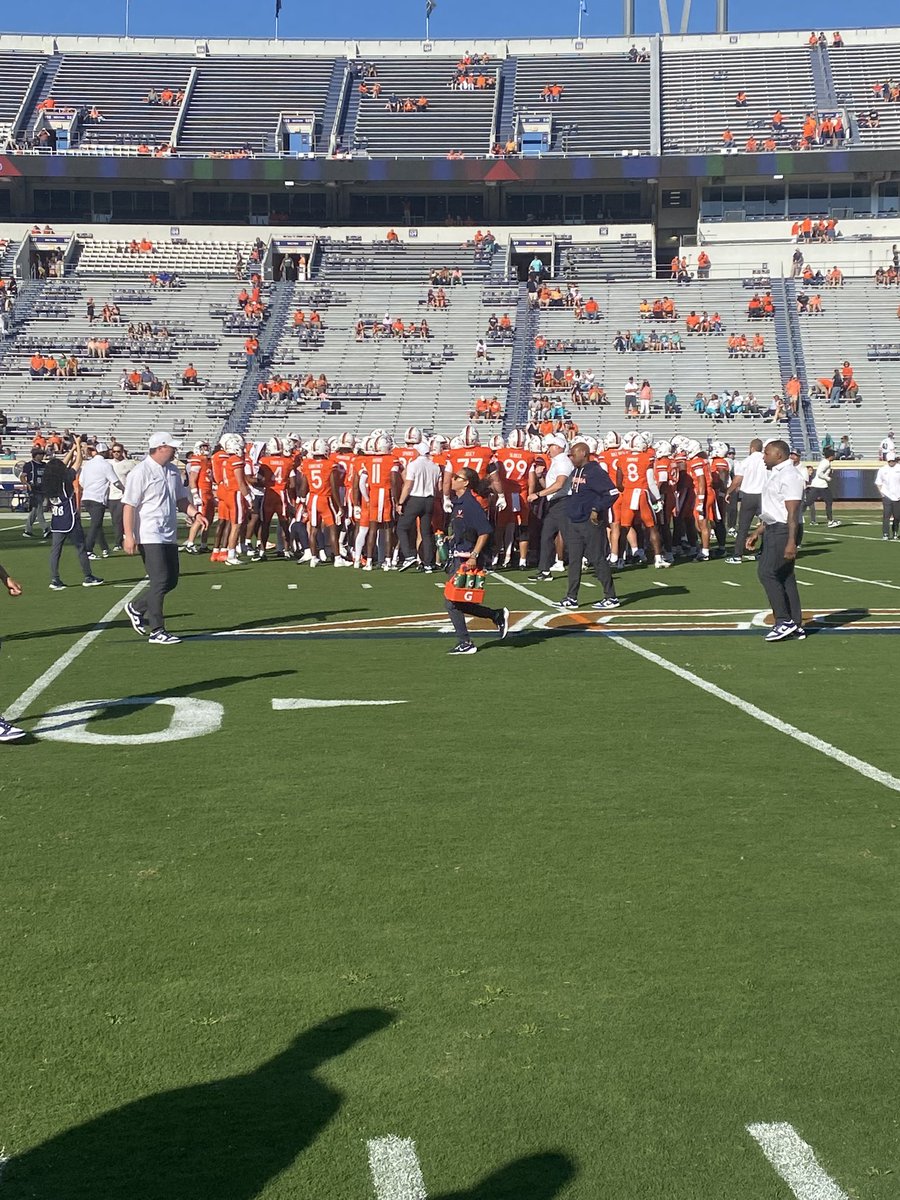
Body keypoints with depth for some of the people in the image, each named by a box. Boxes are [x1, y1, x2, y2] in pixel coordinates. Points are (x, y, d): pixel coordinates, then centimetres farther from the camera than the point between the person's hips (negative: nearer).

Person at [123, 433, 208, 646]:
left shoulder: (173, 471, 12)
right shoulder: (141, 472, -13)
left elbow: (180, 499, 21)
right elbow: (129, 505, -14)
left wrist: (195, 513, 1)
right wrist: (129, 536, -19)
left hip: (169, 536, 9)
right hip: (150, 537, -8)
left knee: (171, 580, 11)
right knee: (160, 581, -9)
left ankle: (137, 608, 29)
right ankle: (157, 631, -2)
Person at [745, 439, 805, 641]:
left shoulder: (788, 476, -16)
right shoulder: (774, 475, 17)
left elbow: (792, 513, -21)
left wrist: (791, 542, -26)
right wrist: (757, 532, 24)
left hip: (783, 531, -10)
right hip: (773, 530, 10)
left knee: (767, 572, -12)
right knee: (785, 577, 11)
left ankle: (785, 622, -7)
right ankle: (796, 626, 15)